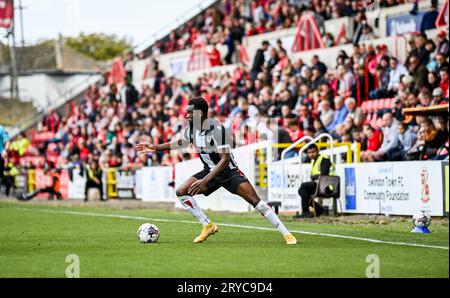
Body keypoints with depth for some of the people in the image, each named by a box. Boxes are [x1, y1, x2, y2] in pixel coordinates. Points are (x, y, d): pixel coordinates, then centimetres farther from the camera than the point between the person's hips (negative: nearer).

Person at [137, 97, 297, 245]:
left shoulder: (216, 128, -28)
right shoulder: (191, 127, -6)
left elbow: (225, 159, -32)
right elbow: (181, 142, 18)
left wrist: (205, 180, -38)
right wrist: (156, 148, 15)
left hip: (229, 171, -7)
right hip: (210, 171, 7)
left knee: (254, 200, -20)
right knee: (181, 192, -9)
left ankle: (286, 234, -14)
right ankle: (208, 226, 3)